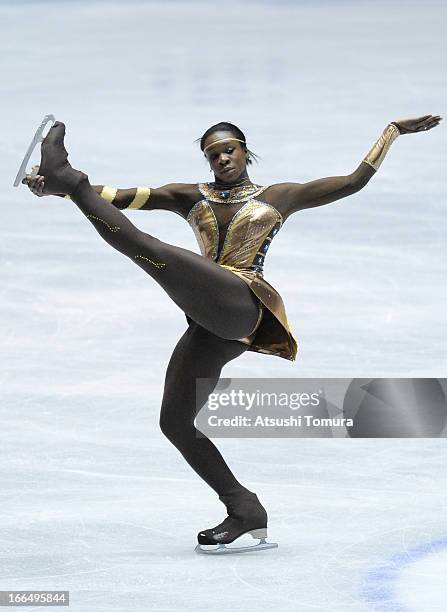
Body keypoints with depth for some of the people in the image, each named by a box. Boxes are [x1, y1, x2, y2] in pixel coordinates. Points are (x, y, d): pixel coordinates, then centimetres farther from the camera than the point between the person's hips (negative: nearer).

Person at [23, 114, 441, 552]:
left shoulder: (279, 197, 18)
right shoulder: (190, 197, 25)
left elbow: (355, 181, 20)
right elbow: (124, 196, 15)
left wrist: (392, 131, 21)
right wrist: (54, 190, 3)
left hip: (239, 303, -6)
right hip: (210, 326, 6)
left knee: (141, 245, -22)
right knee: (175, 423, -4)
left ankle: (67, 176, -16)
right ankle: (244, 510, 1)